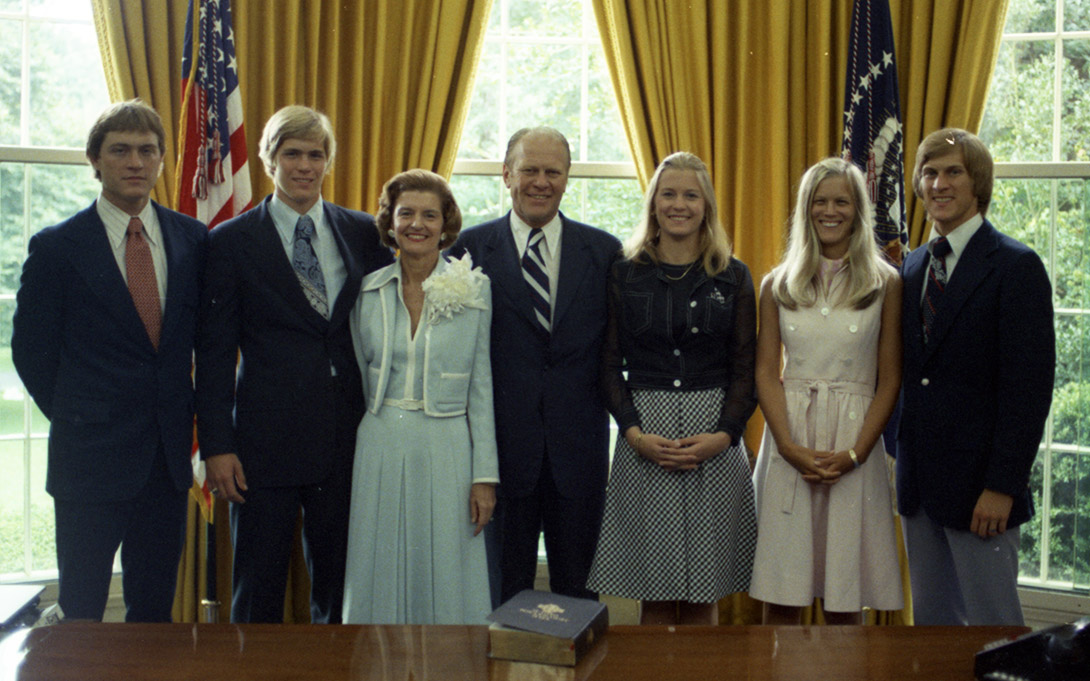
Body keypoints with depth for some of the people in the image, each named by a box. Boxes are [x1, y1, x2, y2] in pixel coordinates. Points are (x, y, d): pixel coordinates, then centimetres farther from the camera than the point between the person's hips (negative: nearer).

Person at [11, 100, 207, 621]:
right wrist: (75, 419, 0)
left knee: (155, 609, 13)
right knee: (81, 612, 7)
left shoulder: (192, 239, 6)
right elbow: (30, 348, 0)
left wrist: (188, 414, 5)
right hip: (92, 456, -3)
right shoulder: (57, 247, -4)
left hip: (169, 456, 3)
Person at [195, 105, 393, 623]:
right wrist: (216, 446, -6)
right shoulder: (232, 242, 1)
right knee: (258, 595, 7)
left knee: (339, 589, 11)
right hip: (266, 440, -2)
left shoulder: (365, 234, 8)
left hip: (348, 438, 3)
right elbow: (215, 352, 0)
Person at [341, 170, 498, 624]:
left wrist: (485, 474, -4)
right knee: (380, 582, 8)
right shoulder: (369, 291, 4)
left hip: (447, 451, -2)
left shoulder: (474, 289, -2)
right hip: (380, 450, 2)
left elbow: (482, 386, -1)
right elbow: (359, 379, 12)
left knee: (447, 584, 5)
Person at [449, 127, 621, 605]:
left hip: (579, 444, 1)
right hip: (502, 442, -1)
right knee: (502, 589, 10)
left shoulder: (604, 251, 5)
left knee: (578, 591, 12)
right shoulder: (470, 248, 1)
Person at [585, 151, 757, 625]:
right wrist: (635, 434, -10)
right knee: (654, 597, 3)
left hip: (716, 439, 0)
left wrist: (724, 435, -11)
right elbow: (610, 365, 4)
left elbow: (745, 367, 4)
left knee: (703, 598, 5)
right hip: (645, 437, 0)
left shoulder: (733, 277, 7)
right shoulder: (625, 275, 6)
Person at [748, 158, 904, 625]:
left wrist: (854, 453, -9)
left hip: (855, 445, -1)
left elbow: (890, 379, 2)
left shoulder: (885, 284, 4)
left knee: (845, 600, 3)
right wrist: (791, 447, -9)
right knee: (780, 595, 2)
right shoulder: (778, 285, 8)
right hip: (788, 440, 1)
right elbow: (765, 373, 5)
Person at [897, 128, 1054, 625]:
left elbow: (1029, 385, -13)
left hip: (977, 483, -6)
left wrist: (1002, 486, -17)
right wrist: (903, 462, 8)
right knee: (930, 619, 14)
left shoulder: (1015, 266, -8)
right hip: (919, 482, 6)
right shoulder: (913, 267, 12)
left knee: (991, 621, 2)